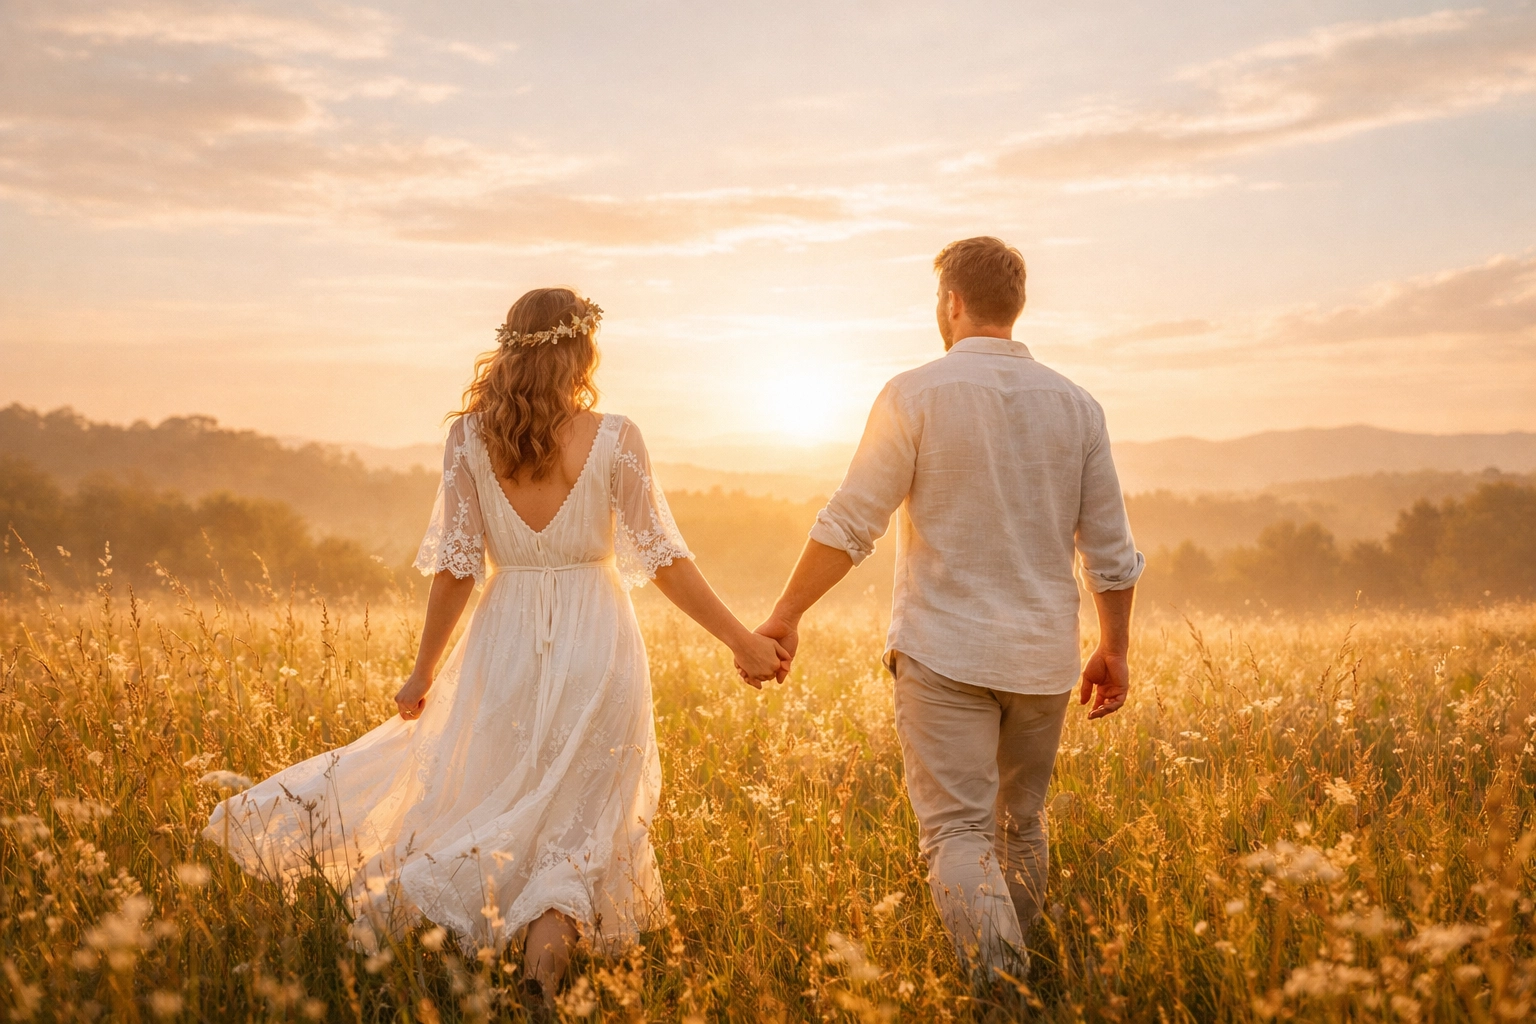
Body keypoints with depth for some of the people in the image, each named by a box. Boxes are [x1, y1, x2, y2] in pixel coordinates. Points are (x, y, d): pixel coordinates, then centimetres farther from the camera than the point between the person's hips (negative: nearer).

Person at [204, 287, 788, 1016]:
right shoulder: (615, 439, -7)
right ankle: (545, 965, -4)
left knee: (485, 803, 19)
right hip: (598, 648, -1)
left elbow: (457, 566, -2)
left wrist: (424, 673, 7)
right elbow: (665, 560, -6)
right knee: (580, 821, 10)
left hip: (506, 642, 2)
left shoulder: (470, 437, -3)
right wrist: (742, 640, 1)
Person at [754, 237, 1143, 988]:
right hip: (1042, 658, 5)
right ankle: (1015, 969, 29)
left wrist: (786, 613, 0)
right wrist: (1115, 651, 17)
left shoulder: (916, 395, -9)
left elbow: (849, 525, -10)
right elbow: (1111, 553, 6)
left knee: (957, 834, -5)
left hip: (946, 652, -4)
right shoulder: (1075, 406, 4)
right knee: (1021, 826, 19)